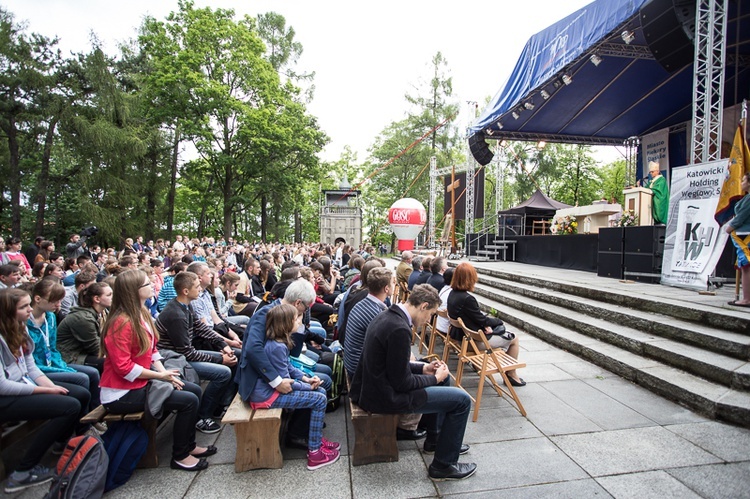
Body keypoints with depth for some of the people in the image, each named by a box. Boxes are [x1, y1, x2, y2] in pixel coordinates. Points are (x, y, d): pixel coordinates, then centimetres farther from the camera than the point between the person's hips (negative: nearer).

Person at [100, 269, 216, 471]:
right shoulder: (122, 323, -23)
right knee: (189, 401, -15)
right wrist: (161, 375, -19)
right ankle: (180, 456, 4)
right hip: (122, 393, -9)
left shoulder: (142, 314, 5)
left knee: (195, 390, 6)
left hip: (141, 382, 9)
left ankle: (188, 445, 21)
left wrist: (164, 371, -5)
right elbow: (124, 367, -25)